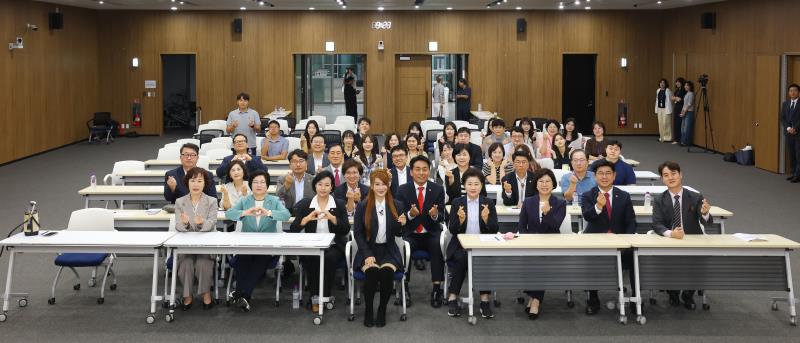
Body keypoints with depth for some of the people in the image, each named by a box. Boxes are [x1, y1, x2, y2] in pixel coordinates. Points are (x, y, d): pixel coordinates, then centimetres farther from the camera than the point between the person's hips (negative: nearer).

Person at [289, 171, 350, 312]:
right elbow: (293, 229, -1)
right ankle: (315, 297, -21)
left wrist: (331, 217, -19)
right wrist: (308, 218, -18)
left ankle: (324, 296, -18)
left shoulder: (339, 204, 7)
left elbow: (346, 230, -3)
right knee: (312, 259, -32)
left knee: (330, 258, -32)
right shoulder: (306, 204, 8)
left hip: (333, 246, 0)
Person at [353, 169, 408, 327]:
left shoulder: (397, 205, 4)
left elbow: (398, 234, 7)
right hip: (368, 250, -1)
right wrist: (367, 254, -13)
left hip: (388, 250, 1)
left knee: (387, 271, -30)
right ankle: (368, 311, -12)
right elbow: (358, 233, 0)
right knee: (372, 271, -31)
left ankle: (382, 310, -9)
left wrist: (402, 225, -17)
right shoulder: (362, 206, 1)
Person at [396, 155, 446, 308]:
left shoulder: (438, 189, 3)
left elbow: (441, 217, -2)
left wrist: (435, 214, -26)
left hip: (431, 234, 0)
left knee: (439, 246, -32)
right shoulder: (403, 190, 2)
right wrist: (410, 214, -24)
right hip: (410, 234, 0)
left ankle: (436, 288, -26)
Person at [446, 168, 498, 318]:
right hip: (461, 245, -1)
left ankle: (485, 300, -23)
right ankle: (453, 298, -20)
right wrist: (460, 220, -19)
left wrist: (486, 219, -18)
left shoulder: (489, 203, 7)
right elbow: (452, 230, 1)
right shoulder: (457, 203, 5)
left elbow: (495, 230, 1)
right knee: (461, 259, -31)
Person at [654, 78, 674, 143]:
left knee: (666, 123, -6)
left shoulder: (668, 91, -7)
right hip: (659, 109, 6)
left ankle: (667, 137, 0)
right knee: (660, 123, 7)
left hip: (666, 109, -6)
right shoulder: (658, 91, 11)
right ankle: (662, 137, 13)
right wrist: (656, 110, 12)